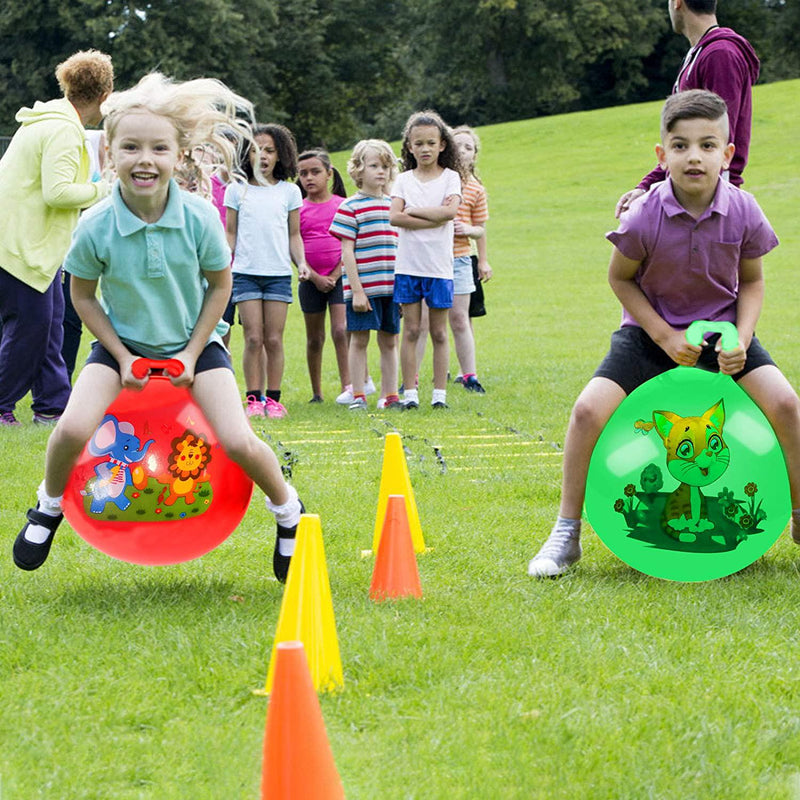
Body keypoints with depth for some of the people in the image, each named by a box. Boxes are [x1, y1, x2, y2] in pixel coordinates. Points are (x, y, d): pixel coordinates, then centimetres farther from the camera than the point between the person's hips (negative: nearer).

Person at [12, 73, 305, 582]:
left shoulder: (200, 217, -20)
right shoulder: (96, 228, -21)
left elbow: (220, 285, -5)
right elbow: (83, 295, -4)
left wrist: (192, 354, -9)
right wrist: (122, 357, -10)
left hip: (194, 343, 0)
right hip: (123, 344, 0)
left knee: (237, 443, -17)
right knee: (73, 429, -23)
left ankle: (288, 510, 15)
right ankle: (50, 506, 10)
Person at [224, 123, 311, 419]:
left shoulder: (289, 191, 9)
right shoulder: (236, 190, 6)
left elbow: (294, 235, 13)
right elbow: (230, 233, 10)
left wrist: (301, 262, -1)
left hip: (279, 273, 1)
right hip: (245, 272, -1)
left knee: (274, 339, -1)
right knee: (253, 338, -6)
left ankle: (273, 398, 5)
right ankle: (254, 398, 0)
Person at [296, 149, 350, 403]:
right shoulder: (298, 209, 3)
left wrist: (335, 275, -10)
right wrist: (315, 277, -9)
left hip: (339, 277, -2)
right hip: (311, 280, 2)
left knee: (341, 330, -16)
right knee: (314, 338, 9)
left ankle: (347, 385, -17)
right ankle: (316, 393, 17)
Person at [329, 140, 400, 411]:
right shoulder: (351, 208, -4)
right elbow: (347, 252, -7)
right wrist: (356, 290, -12)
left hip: (392, 287, 5)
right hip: (363, 286, -5)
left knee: (389, 341, 8)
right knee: (359, 339, -1)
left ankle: (389, 395, 14)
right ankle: (358, 396, 5)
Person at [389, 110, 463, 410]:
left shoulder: (450, 177, 3)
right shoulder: (404, 180, 6)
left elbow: (450, 211, -14)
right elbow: (394, 217, -9)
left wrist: (413, 210, -10)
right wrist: (434, 218, -14)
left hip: (439, 266, -1)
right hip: (408, 264, 1)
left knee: (439, 332, 4)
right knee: (411, 331, 2)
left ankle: (439, 393, 8)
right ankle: (410, 393, 4)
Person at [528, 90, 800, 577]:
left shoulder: (743, 212, -16)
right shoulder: (645, 216, -21)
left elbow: (751, 281, 1)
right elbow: (620, 279, -5)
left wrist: (741, 339, -15)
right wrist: (664, 337, -13)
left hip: (721, 327, 1)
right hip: (653, 330, -1)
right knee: (589, 409, -20)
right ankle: (567, 534, -3)